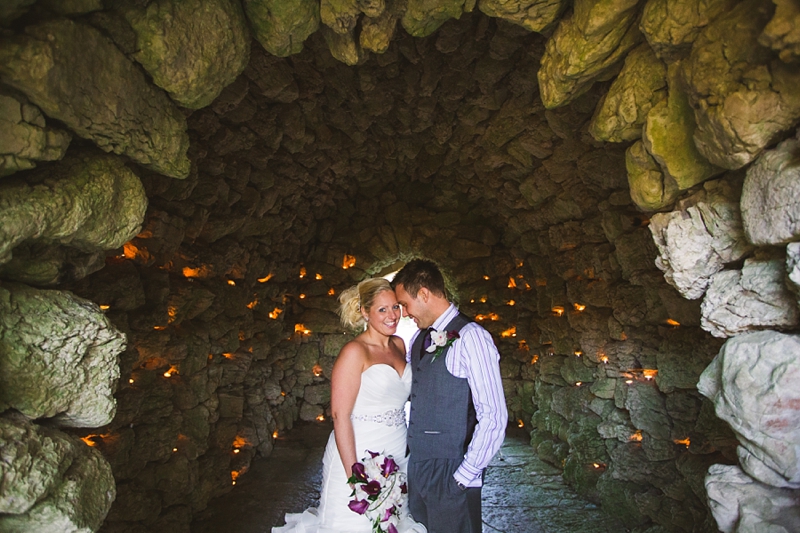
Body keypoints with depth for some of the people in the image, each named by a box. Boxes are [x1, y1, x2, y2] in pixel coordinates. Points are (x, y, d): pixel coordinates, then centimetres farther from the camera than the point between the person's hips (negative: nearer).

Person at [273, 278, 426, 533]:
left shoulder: (399, 345, 5)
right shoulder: (354, 352, -15)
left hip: (397, 458, 6)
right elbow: (340, 416, -17)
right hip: (359, 457, -6)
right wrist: (354, 475, -18)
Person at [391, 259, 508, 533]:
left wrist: (465, 476, -15)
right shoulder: (419, 339, 5)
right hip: (416, 466, 7)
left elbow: (494, 417, -20)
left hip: (451, 474, -7)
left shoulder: (471, 338, -19)